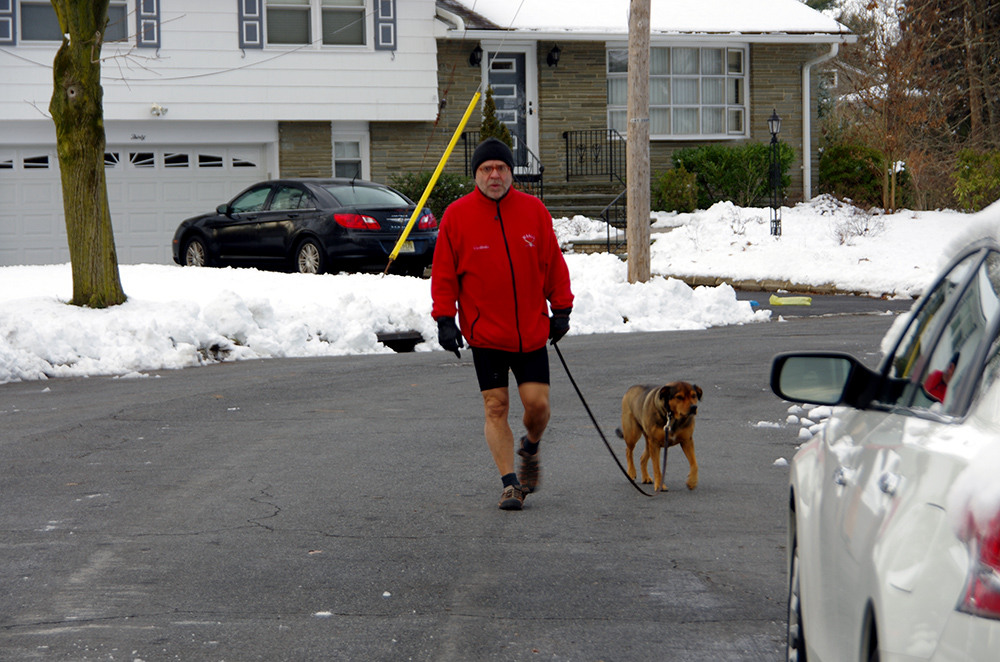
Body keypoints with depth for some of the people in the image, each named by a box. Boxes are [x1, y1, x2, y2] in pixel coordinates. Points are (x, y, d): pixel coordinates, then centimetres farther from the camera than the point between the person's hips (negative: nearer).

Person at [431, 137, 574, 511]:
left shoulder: (533, 210, 2)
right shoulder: (457, 216, -3)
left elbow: (553, 263, 9)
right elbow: (444, 273, 1)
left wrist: (561, 309, 8)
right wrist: (445, 319, -5)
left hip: (532, 331, 1)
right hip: (484, 333, -1)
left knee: (538, 403, -1)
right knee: (495, 407, -2)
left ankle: (531, 448, 31)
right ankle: (510, 483, 6)